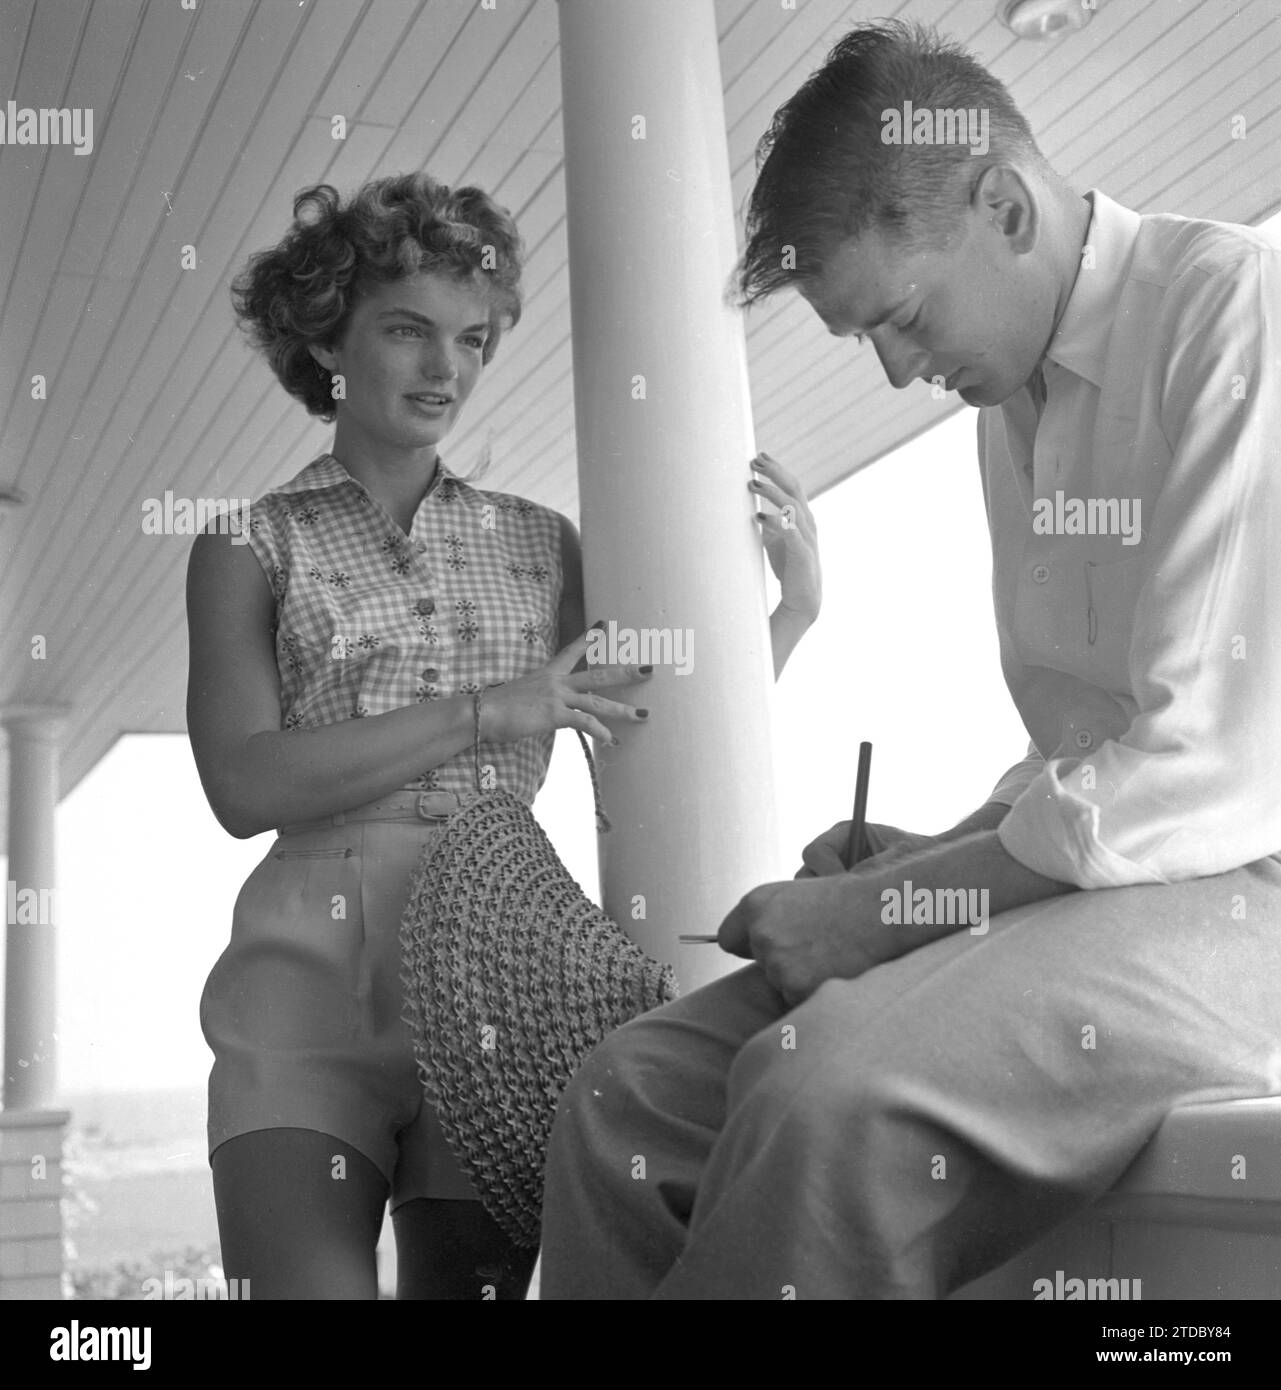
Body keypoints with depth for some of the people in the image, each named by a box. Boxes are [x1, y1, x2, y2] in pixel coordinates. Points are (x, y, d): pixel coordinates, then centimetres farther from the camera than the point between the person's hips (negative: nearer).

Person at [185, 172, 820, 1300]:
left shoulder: (539, 546, 15)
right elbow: (243, 785, -7)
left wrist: (795, 608, 6)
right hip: (309, 988, -2)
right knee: (316, 1284, -16)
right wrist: (483, 711, -11)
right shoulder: (253, 546, 7)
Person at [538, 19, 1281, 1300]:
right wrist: (936, 857, 4)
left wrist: (888, 909, -13)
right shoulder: (1010, 400, 17)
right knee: (629, 1093, -9)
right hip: (1078, 870, 8)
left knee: (835, 1087, -33)